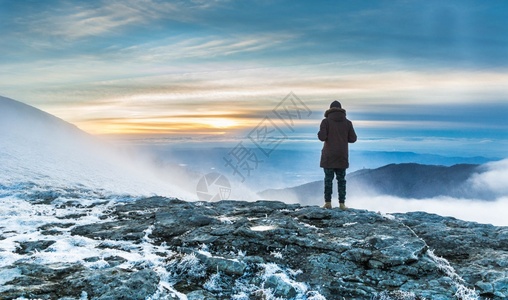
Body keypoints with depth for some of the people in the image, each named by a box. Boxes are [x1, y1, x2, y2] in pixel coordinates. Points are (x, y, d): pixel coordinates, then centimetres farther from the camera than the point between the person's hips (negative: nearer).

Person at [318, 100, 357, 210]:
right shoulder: (347, 122, 4)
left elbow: (322, 137, -14)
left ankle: (328, 203, 3)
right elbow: (353, 138, 3)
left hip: (329, 156, -2)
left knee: (328, 179, 3)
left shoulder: (326, 121, -4)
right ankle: (342, 203, 5)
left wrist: (320, 134, 8)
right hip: (342, 156, 2)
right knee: (341, 179, 7)